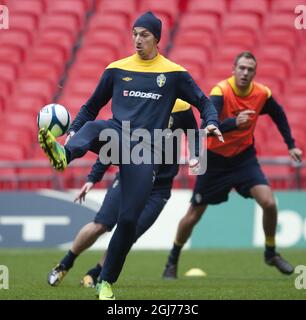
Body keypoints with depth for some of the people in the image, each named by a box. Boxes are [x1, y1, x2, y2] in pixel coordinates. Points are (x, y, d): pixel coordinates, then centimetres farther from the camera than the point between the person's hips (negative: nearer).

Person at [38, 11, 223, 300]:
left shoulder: (173, 73, 8)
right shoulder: (116, 69, 12)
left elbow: (203, 102, 13)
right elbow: (92, 106, 19)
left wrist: (211, 123, -8)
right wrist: (73, 130, 3)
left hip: (146, 151, -1)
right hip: (117, 136, 1)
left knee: (128, 219, -9)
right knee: (94, 128, -36)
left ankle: (106, 282, 6)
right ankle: (63, 154, -71)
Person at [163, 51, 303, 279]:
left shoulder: (262, 93, -11)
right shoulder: (221, 92, -26)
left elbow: (279, 116, 12)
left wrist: (291, 145, 9)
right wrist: (234, 122, -55)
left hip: (244, 157, 3)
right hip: (215, 159, -3)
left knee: (269, 203, -16)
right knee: (194, 215, 5)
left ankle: (271, 253, 9)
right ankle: (172, 262, 27)